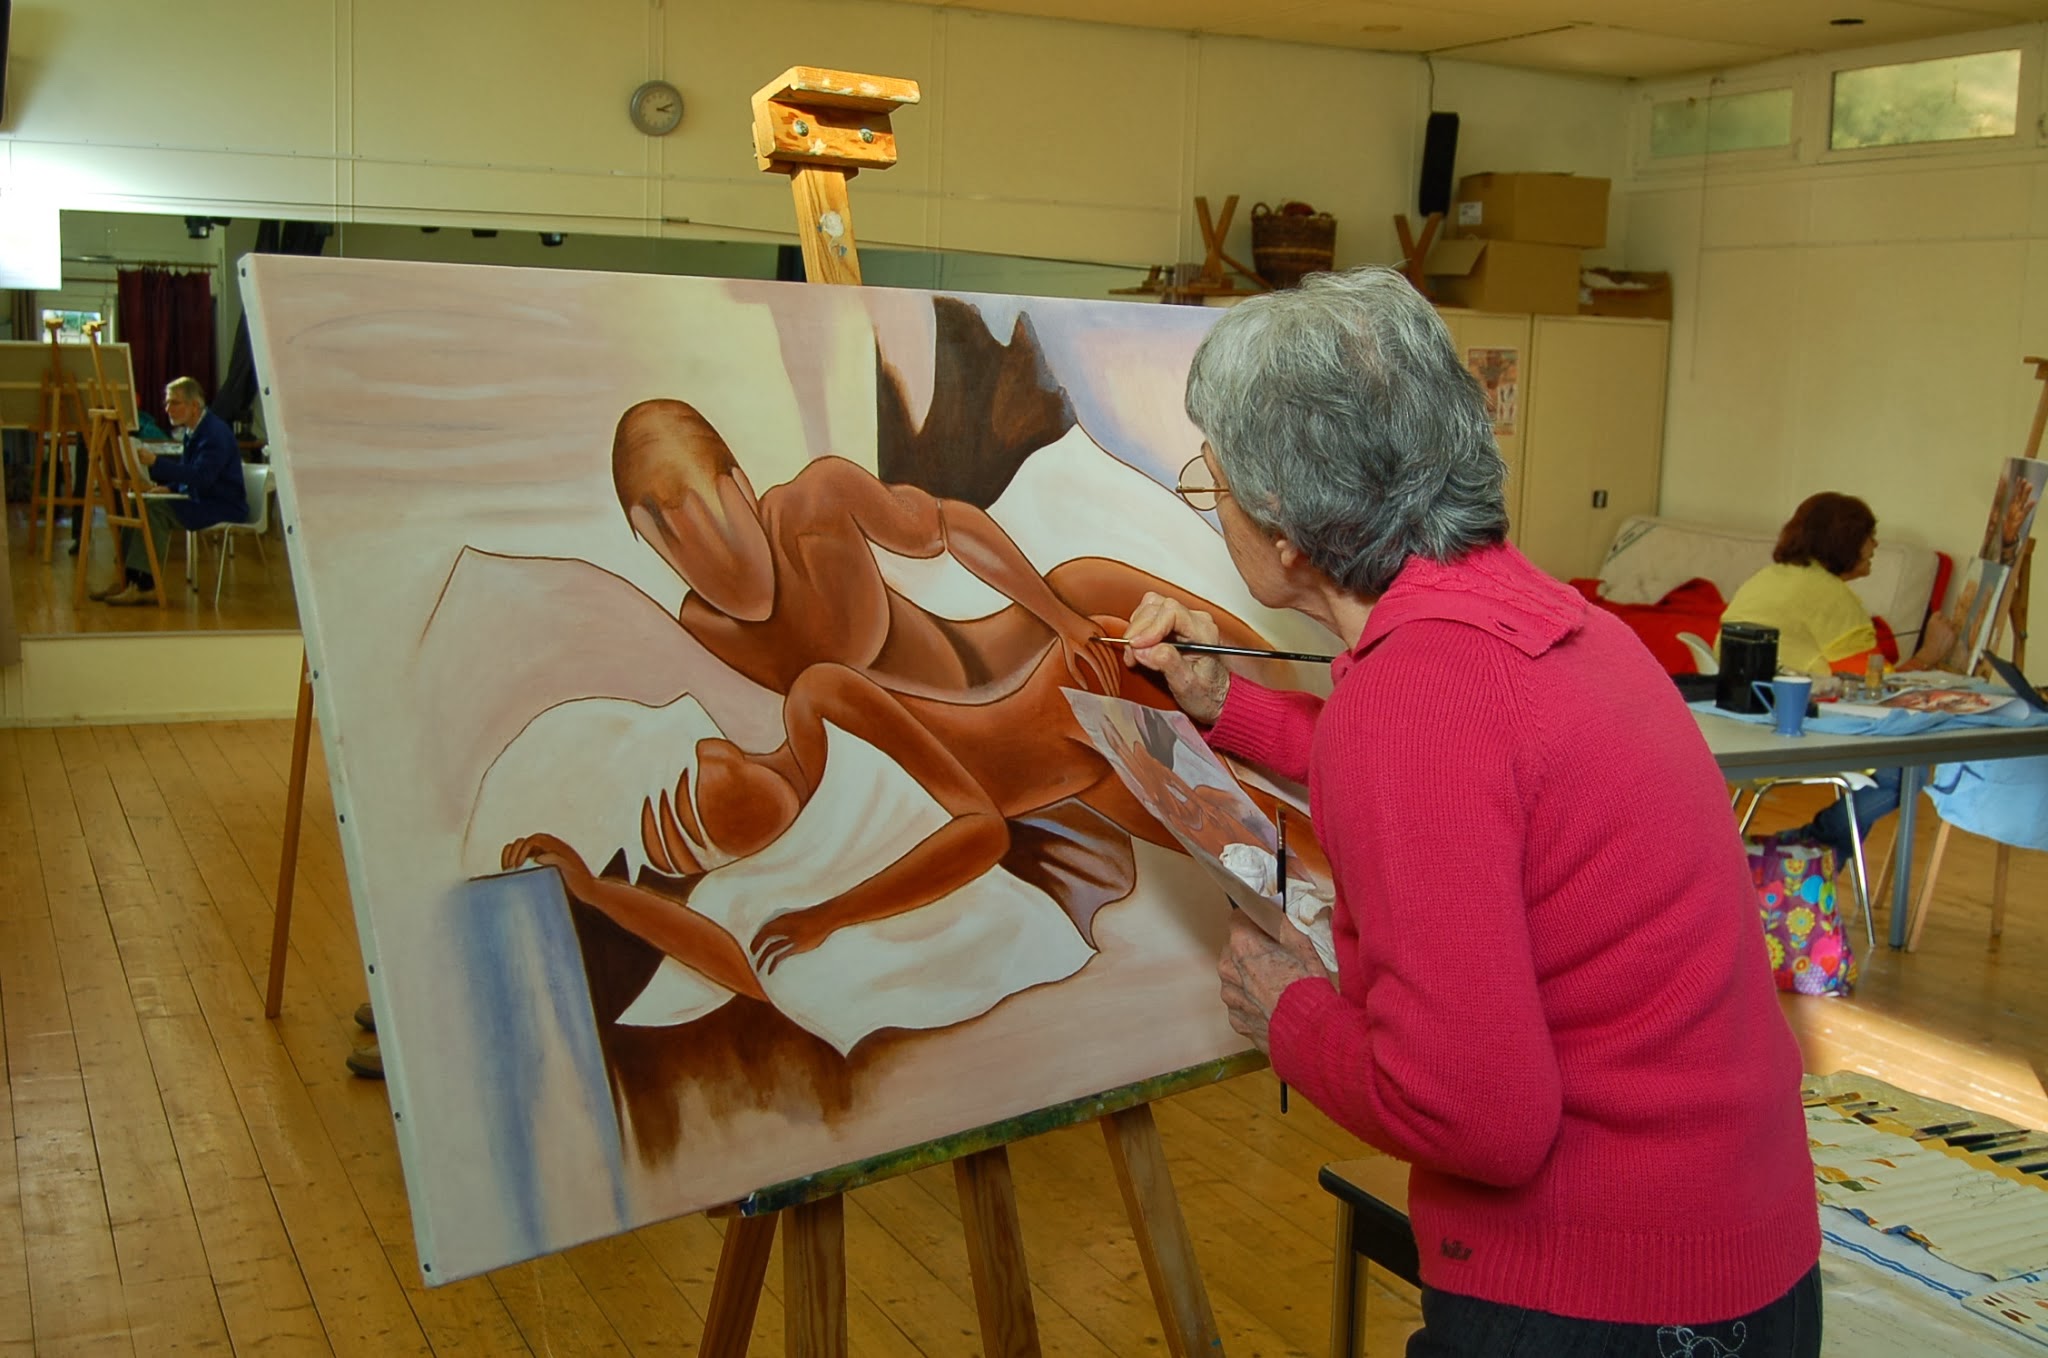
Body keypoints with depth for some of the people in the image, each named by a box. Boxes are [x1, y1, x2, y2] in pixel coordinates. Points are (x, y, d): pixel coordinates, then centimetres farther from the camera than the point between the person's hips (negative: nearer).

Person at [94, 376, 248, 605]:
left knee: (156, 510, -25)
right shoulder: (193, 430, 13)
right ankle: (127, 577, -8)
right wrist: (169, 487, 3)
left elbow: (201, 476, -30)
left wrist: (156, 462, -32)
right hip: (200, 500, 10)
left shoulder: (215, 433, -18)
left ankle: (142, 584, -23)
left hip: (224, 508, -10)